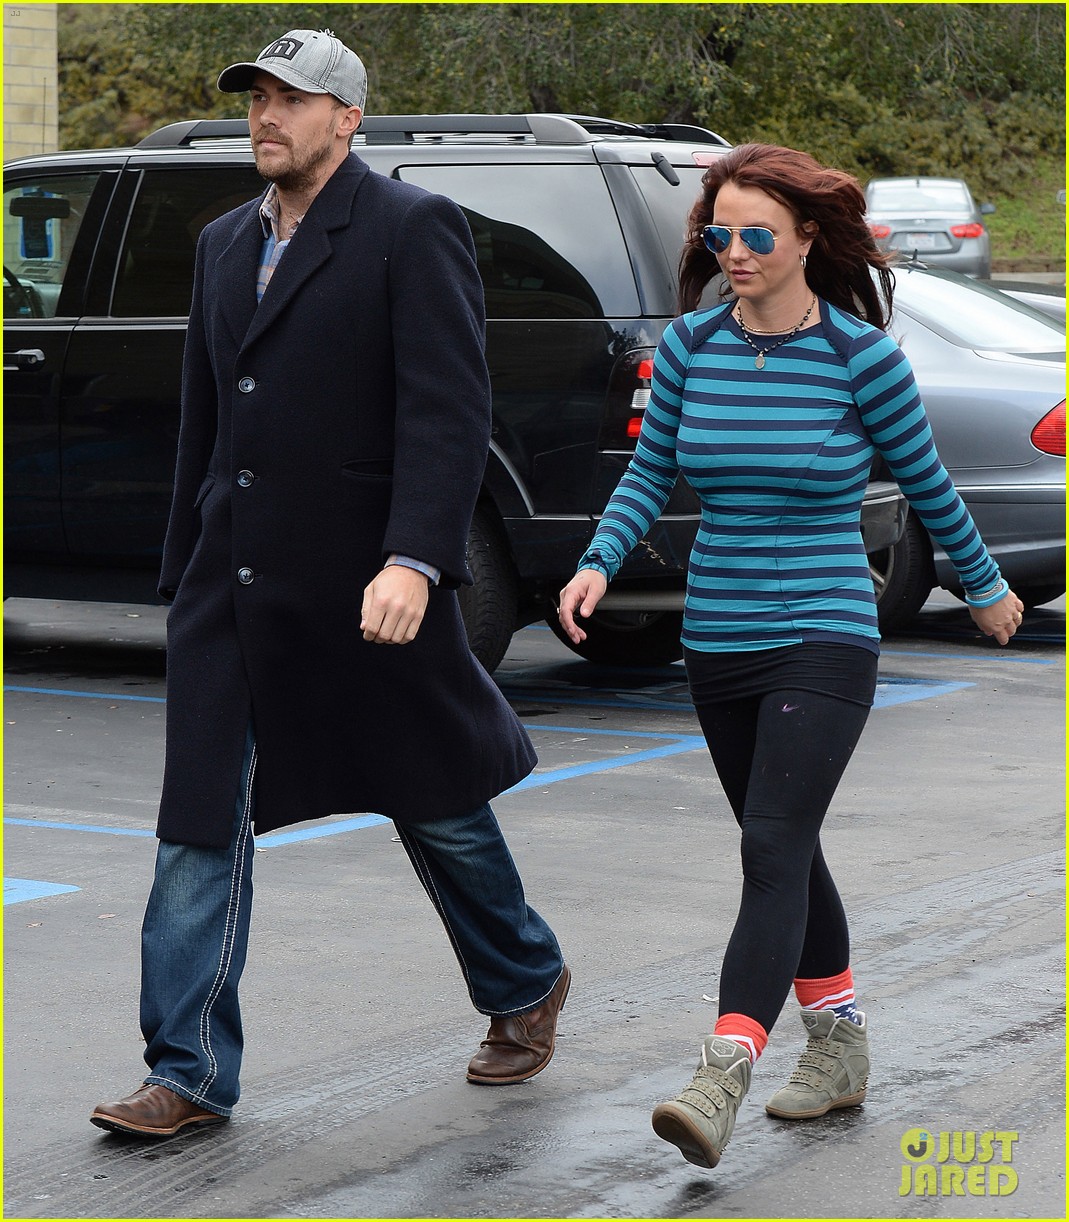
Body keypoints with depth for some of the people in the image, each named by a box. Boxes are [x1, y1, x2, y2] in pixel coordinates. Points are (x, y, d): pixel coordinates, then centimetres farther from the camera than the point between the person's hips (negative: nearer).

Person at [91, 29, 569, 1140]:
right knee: (200, 828, -1)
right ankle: (190, 1077, 4)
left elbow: (447, 409, -17)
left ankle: (524, 987, 35)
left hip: (366, 587, -6)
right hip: (232, 591, 6)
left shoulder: (411, 230, -8)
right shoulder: (225, 243, 14)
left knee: (436, 808, 11)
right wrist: (184, 574, 19)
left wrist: (414, 559, -28)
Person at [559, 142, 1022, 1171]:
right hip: (718, 642, 5)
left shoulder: (861, 354, -9)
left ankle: (720, 1081, -26)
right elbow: (649, 473, 8)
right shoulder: (691, 345, 2)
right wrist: (598, 563, -10)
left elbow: (925, 481, 4)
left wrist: (985, 589, 16)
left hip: (824, 640, -5)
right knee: (785, 850, 15)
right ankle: (839, 1044, 31)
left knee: (774, 848, -16)